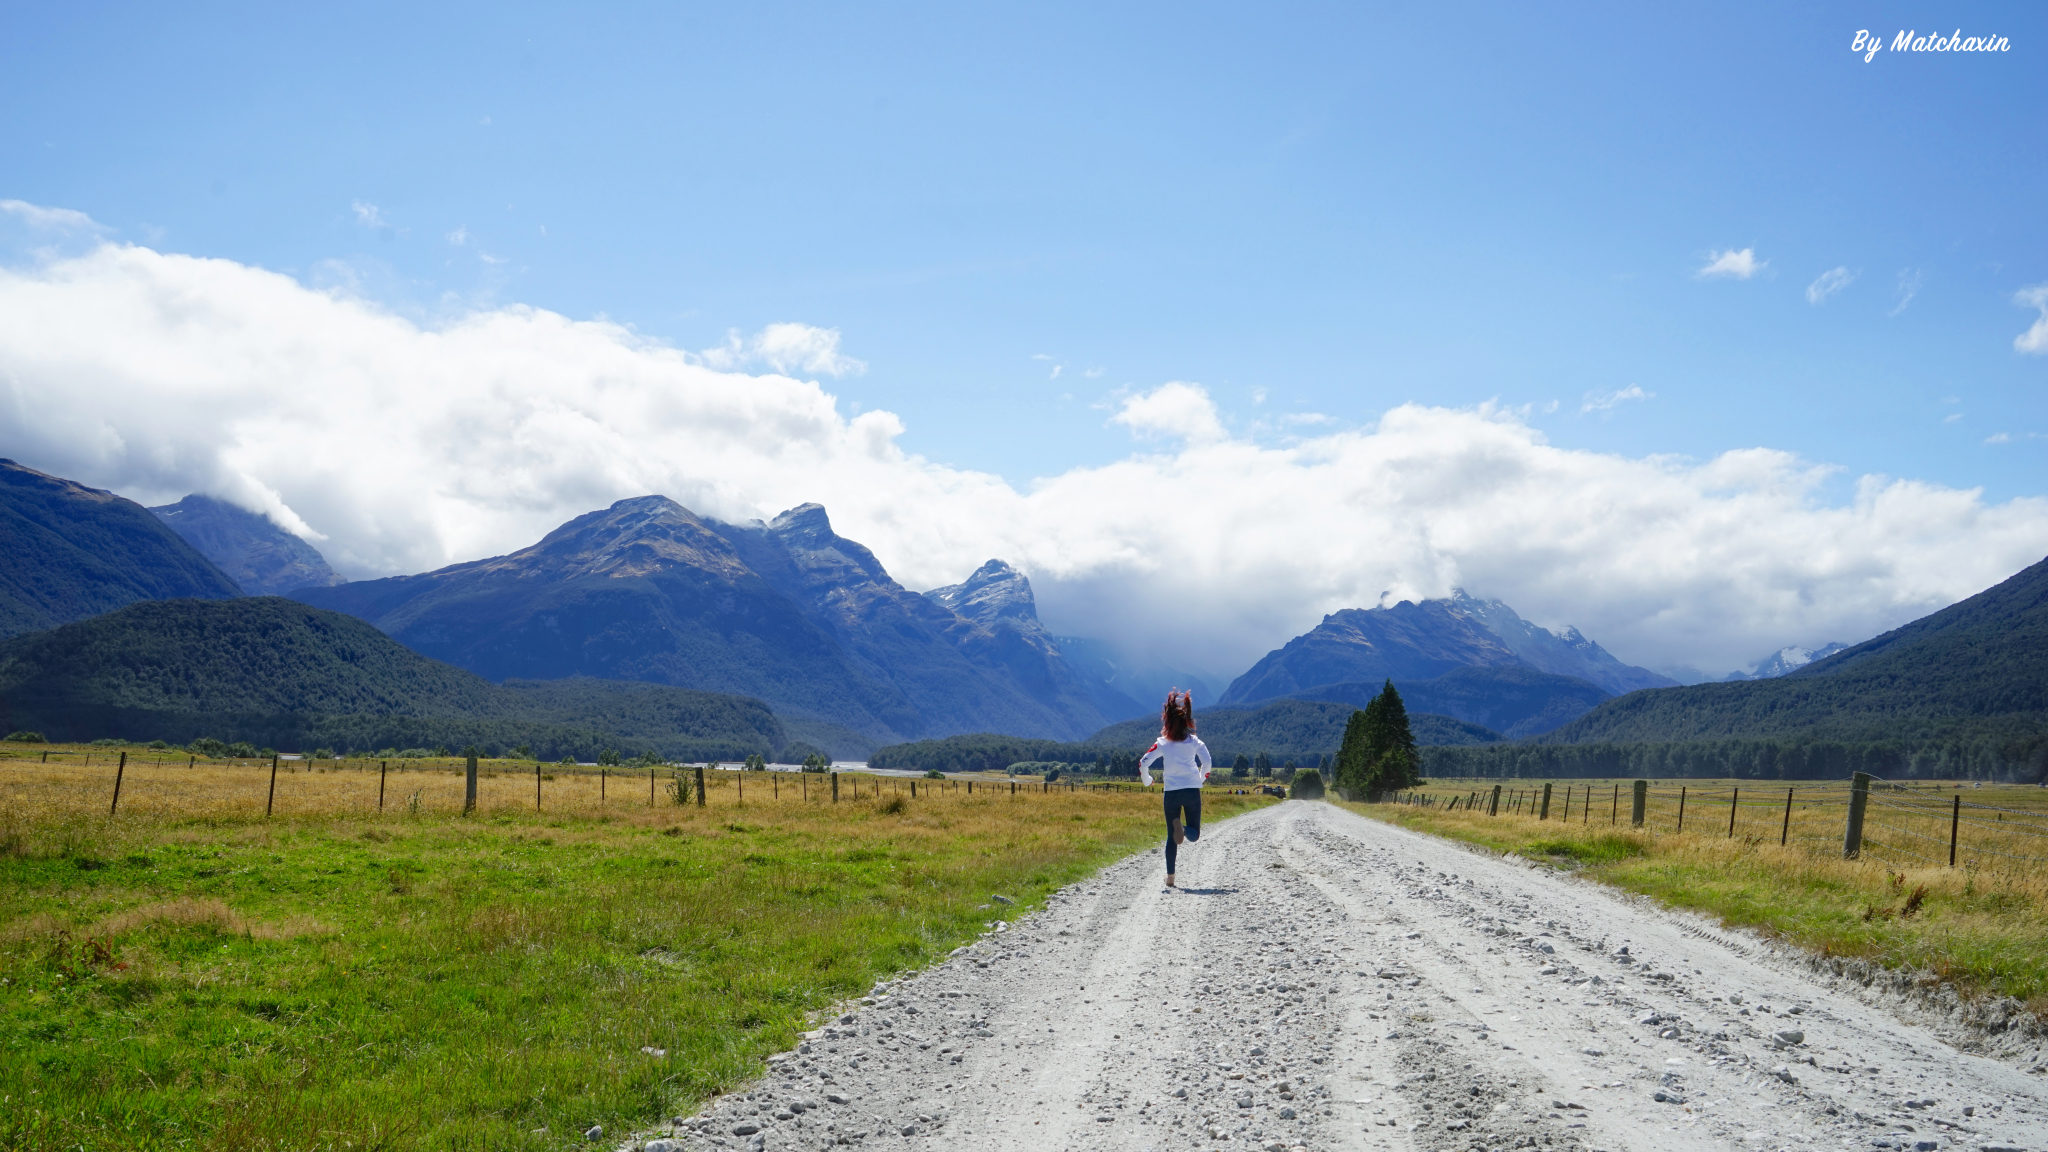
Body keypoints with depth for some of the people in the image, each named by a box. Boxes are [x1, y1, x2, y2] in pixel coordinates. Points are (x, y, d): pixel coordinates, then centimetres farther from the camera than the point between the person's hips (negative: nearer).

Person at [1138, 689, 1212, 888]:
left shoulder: (1162, 743, 2)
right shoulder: (1195, 742, 3)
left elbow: (1143, 763, -5)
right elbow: (1207, 763, -5)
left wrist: (1147, 781, 13)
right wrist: (1201, 780, 13)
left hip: (1171, 793, 1)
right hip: (1192, 791, 0)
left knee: (1171, 837, 11)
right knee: (1194, 834, 9)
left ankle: (1170, 877, 4)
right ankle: (1183, 827, -28)